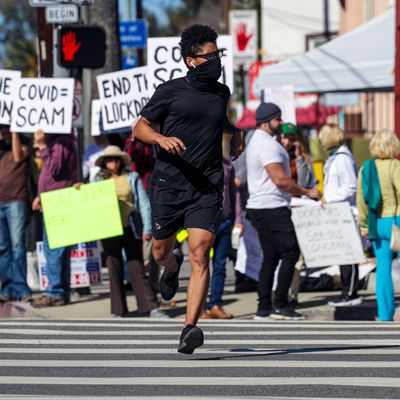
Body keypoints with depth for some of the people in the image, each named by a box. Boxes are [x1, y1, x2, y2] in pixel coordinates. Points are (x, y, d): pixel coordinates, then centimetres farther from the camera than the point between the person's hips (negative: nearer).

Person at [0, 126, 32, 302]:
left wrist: (15, 130, -7)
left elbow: (18, 157, -11)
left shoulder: (24, 148, 9)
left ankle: (20, 288, -12)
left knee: (17, 245, -10)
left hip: (15, 202, -5)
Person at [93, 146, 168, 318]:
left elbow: (144, 203, 4)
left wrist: (147, 228, -4)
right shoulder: (99, 180, 10)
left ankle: (151, 308, -5)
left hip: (130, 229, -1)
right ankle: (118, 310, 7)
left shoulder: (132, 178, 6)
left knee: (137, 269, -4)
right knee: (114, 270, 2)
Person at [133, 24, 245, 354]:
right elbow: (140, 128, 2)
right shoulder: (170, 91, -2)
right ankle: (173, 266, 52)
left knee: (199, 254, -15)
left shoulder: (221, 92, 12)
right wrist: (162, 138, -18)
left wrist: (235, 131, 16)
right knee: (161, 252, 12)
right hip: (168, 185, -1)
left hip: (207, 188, 1)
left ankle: (190, 328, -21)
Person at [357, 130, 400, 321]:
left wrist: (364, 225, 20)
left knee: (383, 268, 9)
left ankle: (385, 314, 8)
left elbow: (361, 200, 12)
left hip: (377, 223, 5)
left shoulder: (365, 169, 7)